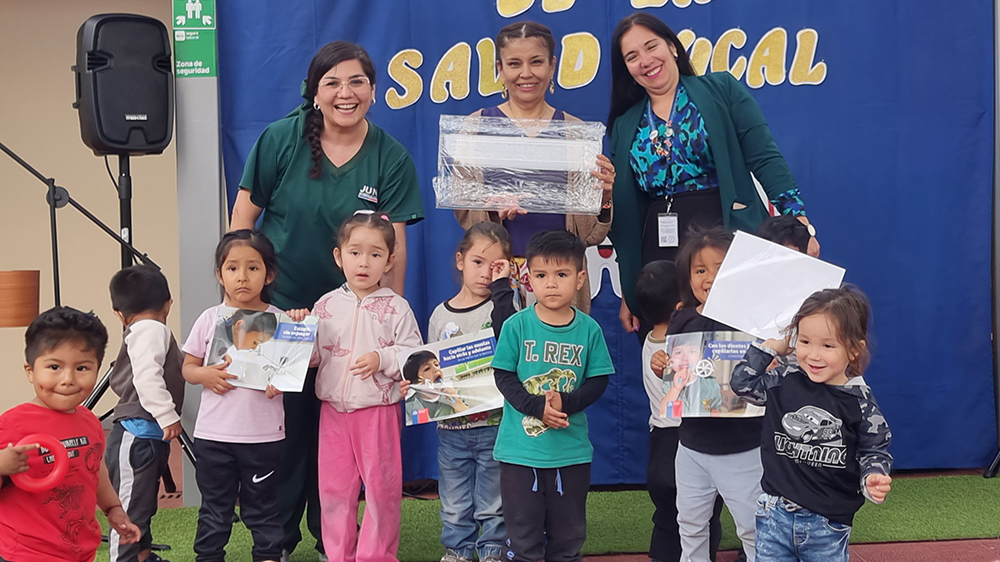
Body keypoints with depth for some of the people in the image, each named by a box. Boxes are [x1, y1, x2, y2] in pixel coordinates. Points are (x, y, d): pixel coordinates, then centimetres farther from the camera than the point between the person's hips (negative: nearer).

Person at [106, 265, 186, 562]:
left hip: (148, 437, 11)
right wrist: (168, 415, -25)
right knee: (130, 509, -8)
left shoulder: (136, 332, 19)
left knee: (142, 507, 21)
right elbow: (147, 377, -24)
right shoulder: (152, 330, -11)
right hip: (137, 436, -11)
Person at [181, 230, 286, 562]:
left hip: (264, 434, -1)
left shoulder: (279, 320, -2)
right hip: (214, 433, 1)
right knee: (214, 506, 13)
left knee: (263, 506, 11)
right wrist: (207, 375, -14)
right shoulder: (210, 320, 1)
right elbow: (188, 368, 7)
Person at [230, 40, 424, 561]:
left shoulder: (391, 158, -5)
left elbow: (393, 244, -6)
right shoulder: (281, 139, -7)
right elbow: (244, 214, -1)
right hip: (277, 308, -1)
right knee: (284, 424, 3)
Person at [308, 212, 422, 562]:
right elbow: (313, 356, 8)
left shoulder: (396, 307, -4)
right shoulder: (326, 306, 4)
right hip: (333, 409, 3)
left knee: (381, 486, 4)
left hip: (379, 410, -3)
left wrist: (381, 359, -20)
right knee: (333, 486, 10)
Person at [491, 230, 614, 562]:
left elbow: (598, 382, -1)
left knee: (568, 535, 14)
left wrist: (565, 404, -17)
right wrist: (537, 406, -19)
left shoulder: (589, 330, -3)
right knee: (523, 535, 8)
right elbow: (503, 376, -5)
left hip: (572, 450, 1)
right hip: (520, 449, -1)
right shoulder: (516, 326, -6)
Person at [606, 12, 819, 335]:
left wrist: (798, 221, -16)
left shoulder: (721, 90, 3)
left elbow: (766, 160, -3)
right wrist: (627, 292, 12)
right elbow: (625, 210, 13)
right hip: (658, 255, 3)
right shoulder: (624, 126, 12)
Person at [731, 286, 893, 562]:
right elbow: (742, 382, 7)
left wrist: (873, 479, -21)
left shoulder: (859, 401, -7)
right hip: (775, 515, 2)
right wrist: (771, 347, 2)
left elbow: (874, 450, -1)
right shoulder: (784, 382, -1)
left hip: (829, 525, -1)